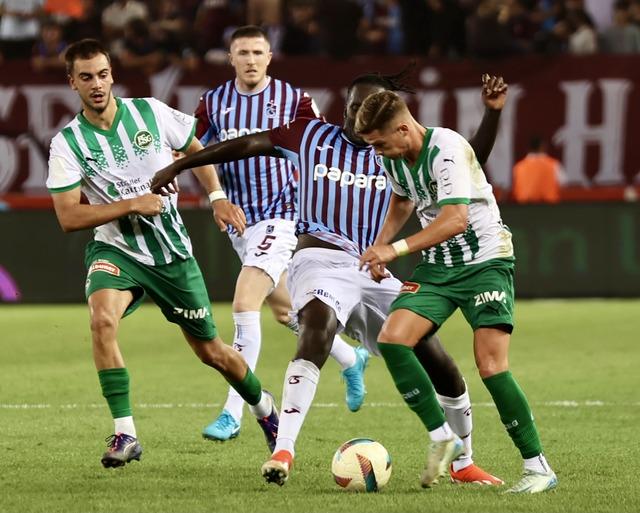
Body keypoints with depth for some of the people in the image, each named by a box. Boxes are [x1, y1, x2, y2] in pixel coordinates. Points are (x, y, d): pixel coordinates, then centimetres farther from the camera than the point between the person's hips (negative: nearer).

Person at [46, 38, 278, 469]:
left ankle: (264, 407, 41)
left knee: (210, 350, 10)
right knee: (103, 319, -33)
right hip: (115, 250, -2)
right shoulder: (68, 143, -12)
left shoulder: (150, 112, -6)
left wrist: (218, 196, -3)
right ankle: (125, 433, -26)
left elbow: (196, 150, 11)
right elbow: (69, 217, -17)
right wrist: (132, 204, -23)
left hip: (172, 250, 2)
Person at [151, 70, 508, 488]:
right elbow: (245, 145, 12)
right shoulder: (312, 136, 9)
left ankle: (464, 464, 20)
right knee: (317, 332, -37)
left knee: (438, 363, -1)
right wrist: (176, 167, 10)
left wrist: (493, 112, -3)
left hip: (375, 273, 4)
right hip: (322, 262, -4)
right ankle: (283, 450, -44)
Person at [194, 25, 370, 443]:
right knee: (285, 309, 18)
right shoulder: (213, 104, 4)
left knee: (245, 305, -20)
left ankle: (233, 413, -18)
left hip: (281, 216, -5)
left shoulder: (294, 100, -5)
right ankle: (351, 360, 44)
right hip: (240, 221, 5)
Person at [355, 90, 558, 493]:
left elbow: (456, 219, -34)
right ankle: (443, 437, -3)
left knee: (491, 365, -17)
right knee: (391, 339, -14)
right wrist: (378, 248, 13)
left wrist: (396, 249, -37)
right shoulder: (394, 158, 3)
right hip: (437, 267, 7)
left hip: (486, 262, -7)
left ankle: (539, 468, -8)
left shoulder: (447, 150, -23)